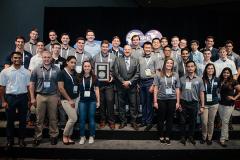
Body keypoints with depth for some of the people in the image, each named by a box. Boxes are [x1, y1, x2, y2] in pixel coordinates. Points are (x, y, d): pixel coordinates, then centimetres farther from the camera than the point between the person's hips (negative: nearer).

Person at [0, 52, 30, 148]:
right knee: (10, 120, 9)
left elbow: (29, 86, 4)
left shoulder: (26, 72, 2)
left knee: (23, 120, 8)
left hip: (23, 97, 1)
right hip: (10, 97, -1)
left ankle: (21, 139, 23)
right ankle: (10, 140, 24)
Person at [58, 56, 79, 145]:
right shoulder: (62, 73, -8)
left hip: (76, 99, 6)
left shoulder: (76, 73, 8)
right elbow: (61, 88, -13)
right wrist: (69, 100, -12)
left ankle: (68, 137, 23)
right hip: (66, 100, -5)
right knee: (74, 118, -9)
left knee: (71, 119, 9)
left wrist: (75, 99, 5)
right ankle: (64, 136, 12)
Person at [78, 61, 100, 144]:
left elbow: (96, 90, 4)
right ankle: (82, 136, 19)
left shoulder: (94, 77, 2)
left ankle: (91, 136, 20)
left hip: (92, 100, 0)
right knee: (82, 119, 4)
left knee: (91, 118, 8)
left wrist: (98, 101, 3)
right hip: (82, 100, 0)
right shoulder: (79, 77, 0)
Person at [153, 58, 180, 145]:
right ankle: (161, 136, 24)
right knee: (161, 118, 7)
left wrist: (178, 102, 3)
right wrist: (155, 101, -5)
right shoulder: (159, 75, -1)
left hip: (172, 100, 2)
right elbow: (156, 89, -1)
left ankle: (168, 136, 24)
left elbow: (177, 89, 7)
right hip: (161, 99, -1)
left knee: (170, 118, 9)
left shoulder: (176, 75, 5)